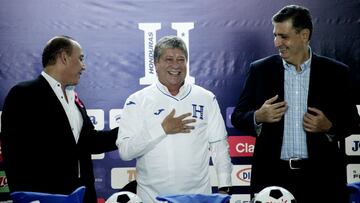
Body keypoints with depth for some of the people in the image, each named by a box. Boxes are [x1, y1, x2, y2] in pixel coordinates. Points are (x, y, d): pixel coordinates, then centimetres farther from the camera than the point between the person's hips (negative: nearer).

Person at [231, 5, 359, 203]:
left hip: (320, 176, 0)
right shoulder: (260, 69, 2)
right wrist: (258, 117, -14)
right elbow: (238, 117, 5)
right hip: (272, 175, 0)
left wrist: (329, 127, -11)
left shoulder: (335, 72, 2)